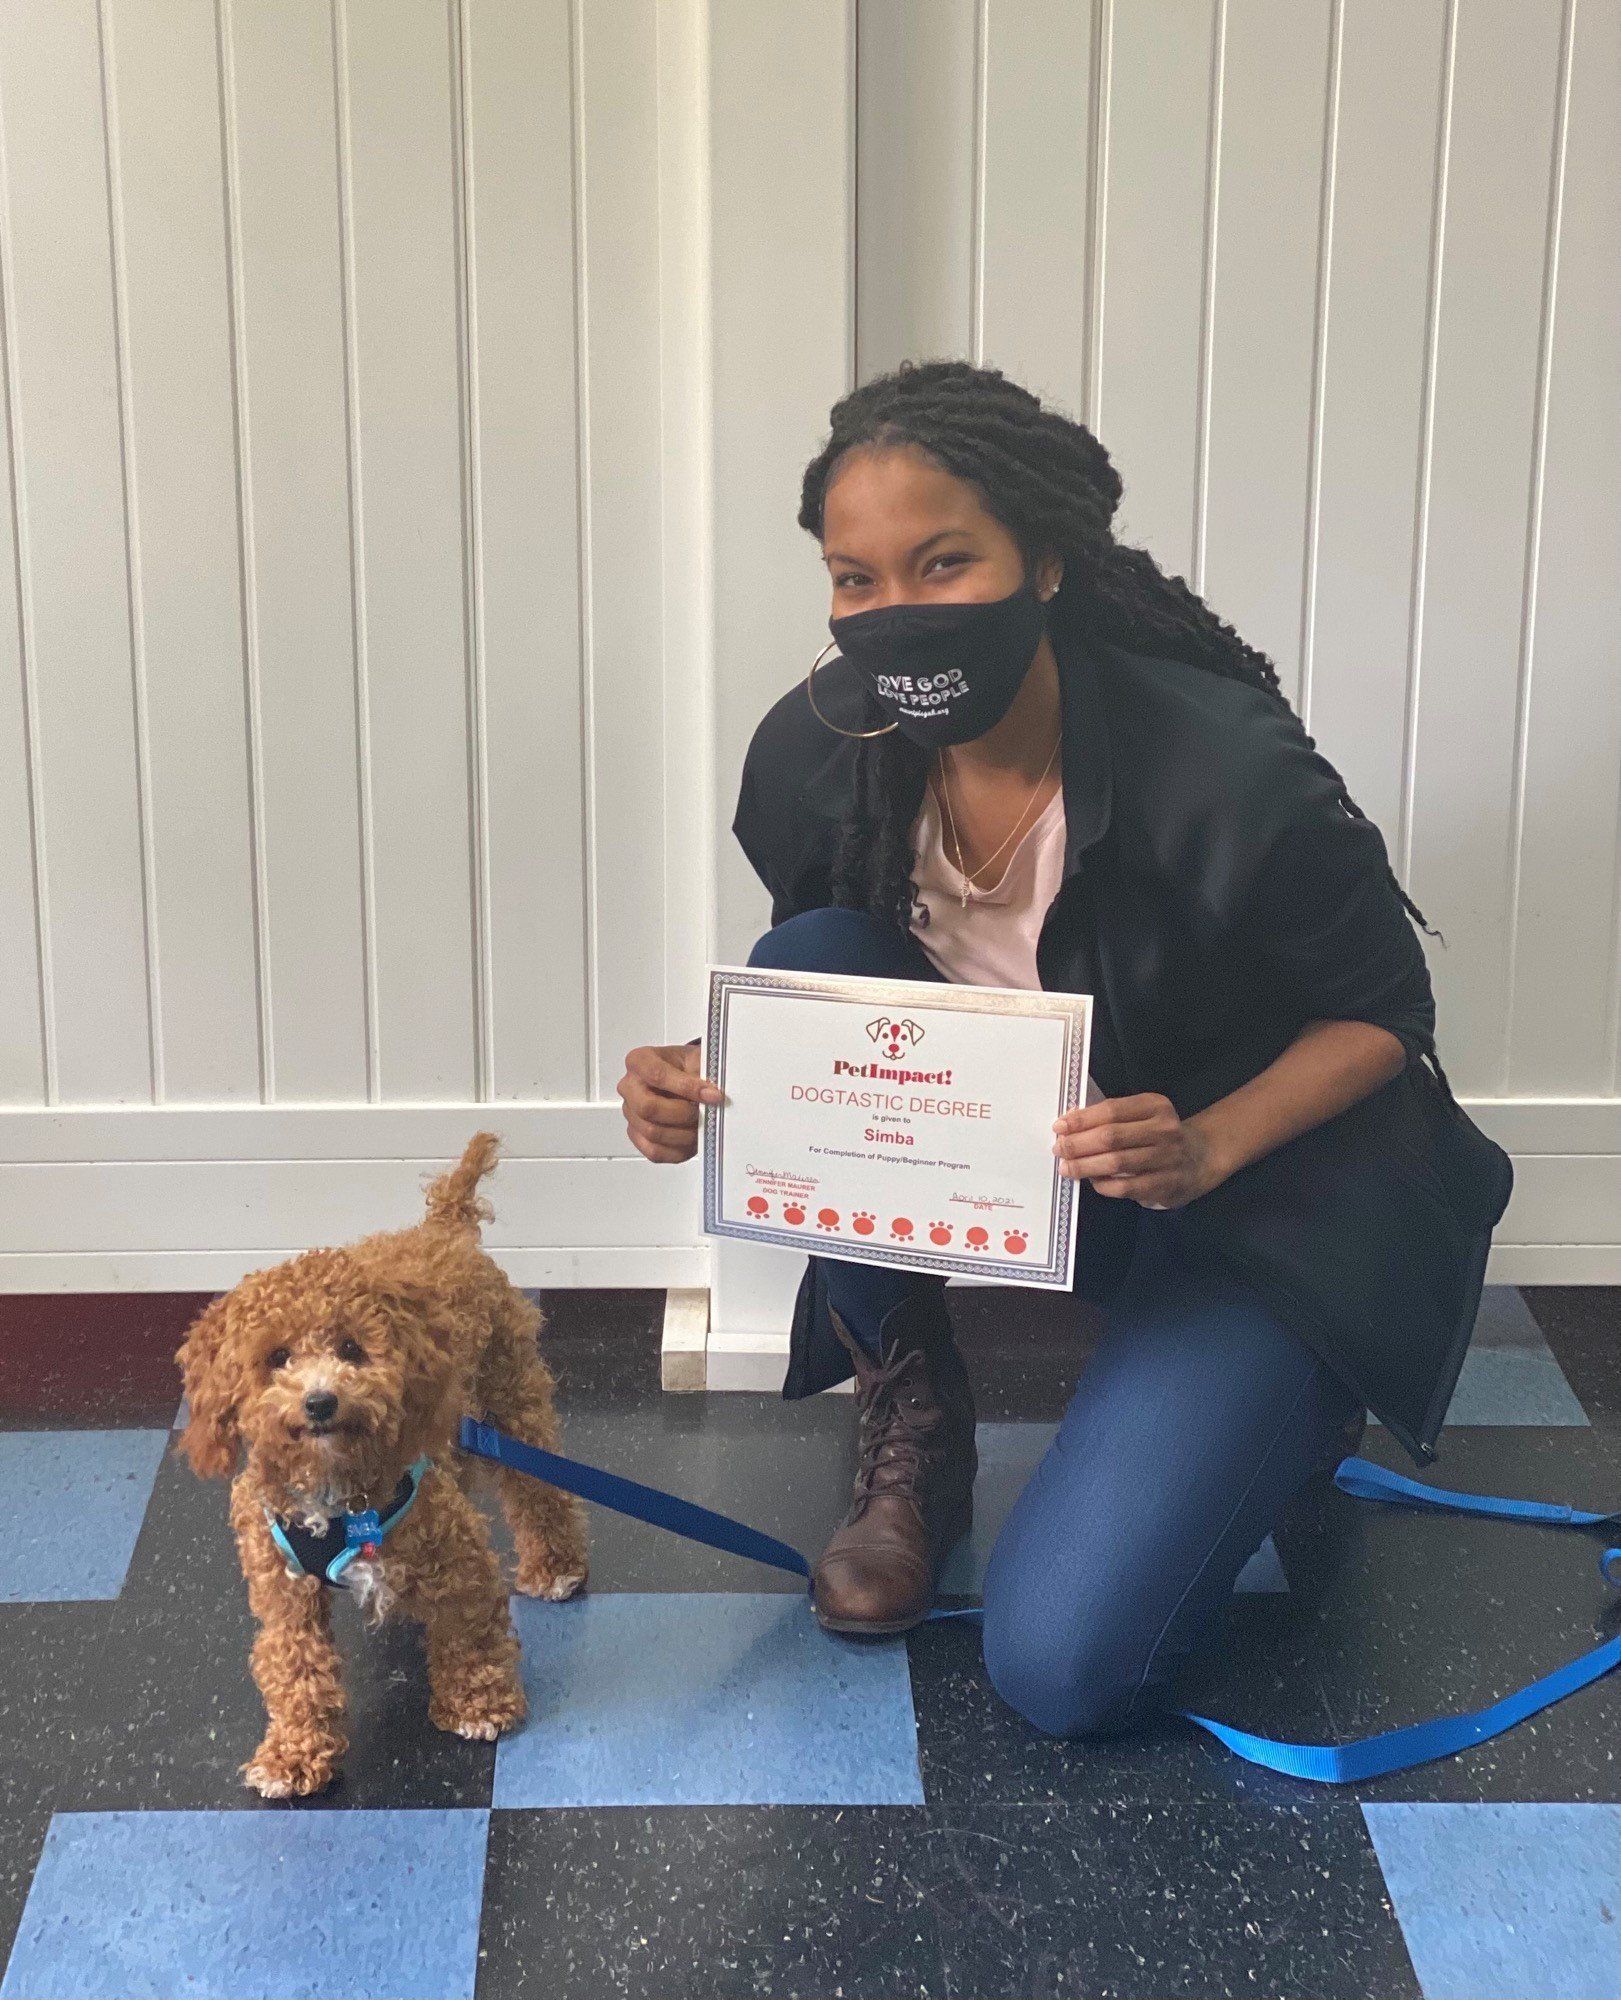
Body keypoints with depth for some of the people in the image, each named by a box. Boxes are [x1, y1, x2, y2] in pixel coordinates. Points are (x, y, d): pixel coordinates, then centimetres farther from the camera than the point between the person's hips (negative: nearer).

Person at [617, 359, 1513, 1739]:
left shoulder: (1227, 774, -29)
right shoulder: (814, 754, -16)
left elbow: (1384, 1010, -13)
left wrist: (1204, 1146, -31)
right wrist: (701, 1079, -23)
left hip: (1251, 1177, -4)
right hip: (991, 1138, 5)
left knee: (1062, 1668, -18)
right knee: (804, 971, -27)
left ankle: (1279, 1403, 15)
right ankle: (909, 1418, -6)